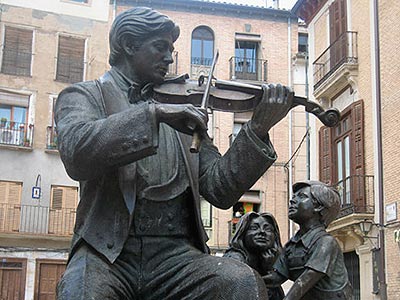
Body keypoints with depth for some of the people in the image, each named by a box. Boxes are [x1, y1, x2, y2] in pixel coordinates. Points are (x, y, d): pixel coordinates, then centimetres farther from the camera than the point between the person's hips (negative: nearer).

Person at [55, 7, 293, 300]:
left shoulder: (181, 109, 18)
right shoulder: (84, 95, 9)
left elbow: (219, 190, 9)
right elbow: (76, 154, -14)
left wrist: (258, 129, -3)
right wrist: (154, 113, -20)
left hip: (176, 253, 4)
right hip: (108, 250, -3)